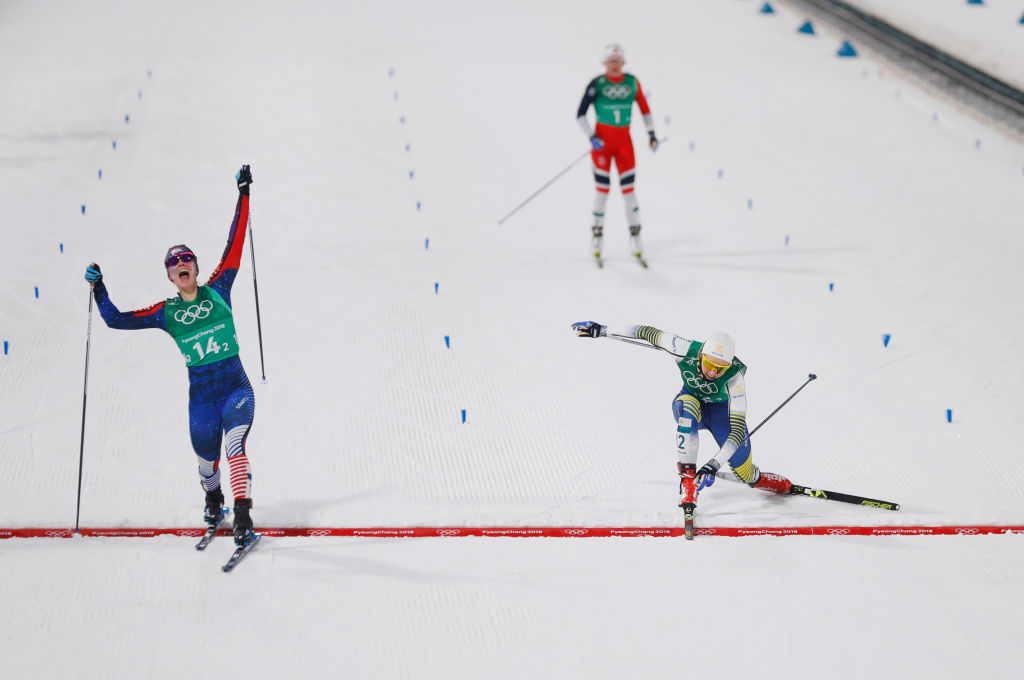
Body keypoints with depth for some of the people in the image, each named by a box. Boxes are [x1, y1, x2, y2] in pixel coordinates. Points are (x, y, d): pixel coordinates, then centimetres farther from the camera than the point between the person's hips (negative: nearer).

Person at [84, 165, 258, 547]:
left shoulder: (217, 290, 5)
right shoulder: (166, 313, 7)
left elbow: (235, 244, 3)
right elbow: (116, 319, 7)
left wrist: (243, 194, 2)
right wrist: (97, 287, -4)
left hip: (236, 387, -2)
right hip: (201, 396, 2)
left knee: (235, 448, -22)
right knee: (207, 462, 12)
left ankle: (243, 519, -25)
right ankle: (213, 503, 45)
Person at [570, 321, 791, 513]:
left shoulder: (735, 378, -37)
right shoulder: (686, 351, -33)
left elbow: (738, 429, -40)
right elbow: (649, 333, -18)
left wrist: (713, 465, -50)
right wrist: (602, 331, -13)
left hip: (722, 410, -1)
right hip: (690, 404, 1)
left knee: (746, 474, -4)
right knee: (687, 404, -38)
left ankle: (757, 479, 36)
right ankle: (687, 478, -37)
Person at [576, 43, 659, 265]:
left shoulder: (632, 82, 2)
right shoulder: (597, 84, -7)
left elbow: (644, 108, 13)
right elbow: (580, 114, -5)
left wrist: (651, 132, 6)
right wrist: (591, 137, -14)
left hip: (624, 141, 2)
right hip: (602, 140, -2)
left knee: (628, 188, -1)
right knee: (603, 188, -3)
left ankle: (635, 236, 4)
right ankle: (597, 233, 11)